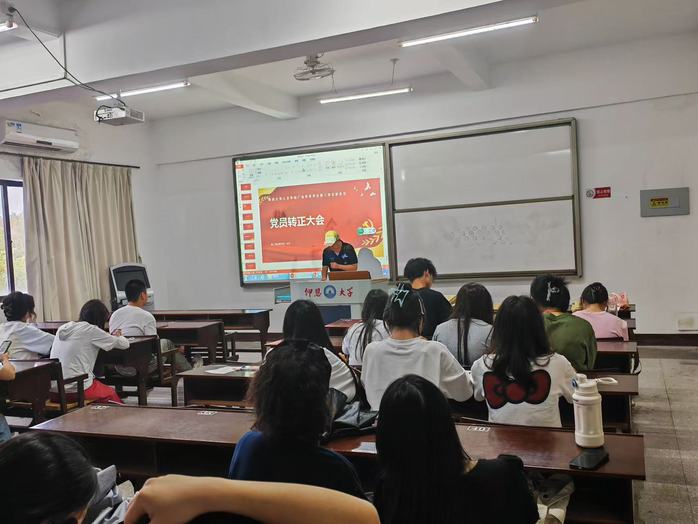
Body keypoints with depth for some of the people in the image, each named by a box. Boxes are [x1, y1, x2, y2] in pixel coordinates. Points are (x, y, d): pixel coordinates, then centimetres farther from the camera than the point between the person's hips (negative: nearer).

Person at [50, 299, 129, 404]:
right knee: (111, 393, 22)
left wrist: (111, 337, 24)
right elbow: (124, 344, -4)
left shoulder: (63, 328, 9)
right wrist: (118, 336, 18)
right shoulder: (90, 330, -10)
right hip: (77, 390, -6)